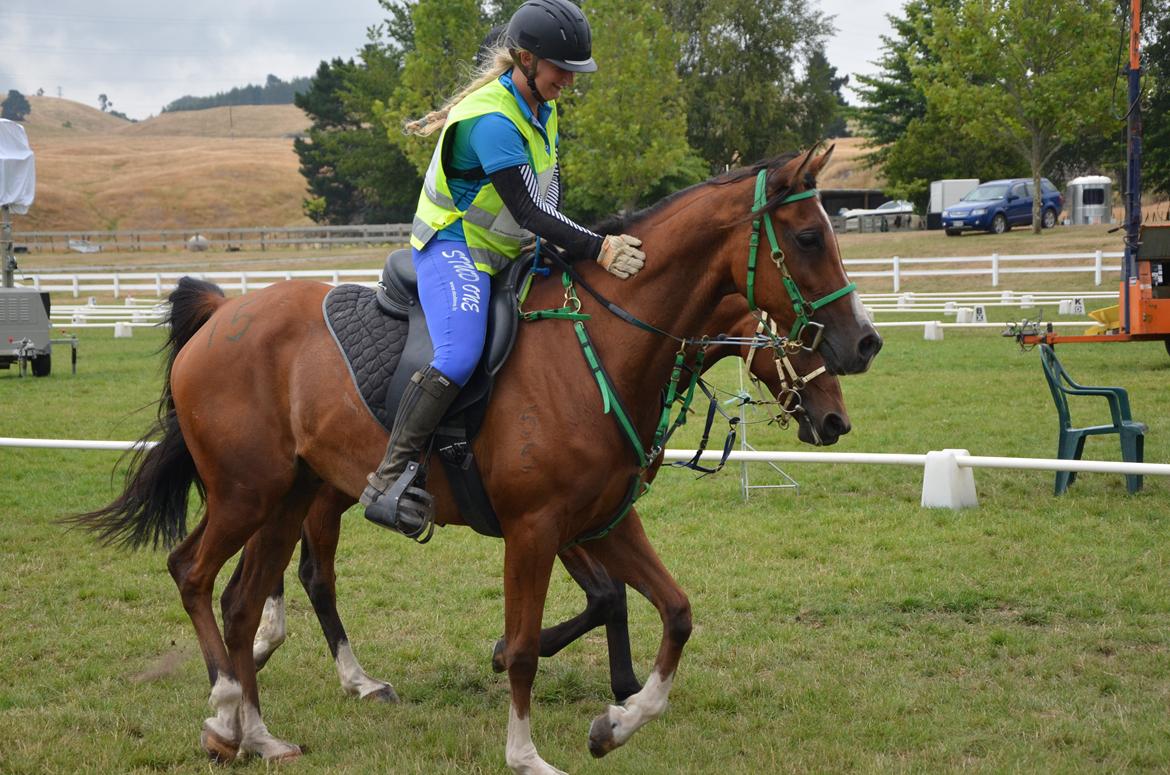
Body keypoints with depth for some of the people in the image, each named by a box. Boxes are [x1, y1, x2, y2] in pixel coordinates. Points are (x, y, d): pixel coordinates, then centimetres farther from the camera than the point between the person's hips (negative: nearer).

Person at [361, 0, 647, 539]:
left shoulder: (543, 107, 8)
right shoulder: (491, 121, -23)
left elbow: (548, 192, 19)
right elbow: (528, 212, -27)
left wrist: (563, 247, 4)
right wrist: (599, 250, -30)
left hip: (508, 254, 10)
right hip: (453, 248, -10)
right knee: (460, 356, -31)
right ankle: (388, 480, -28)